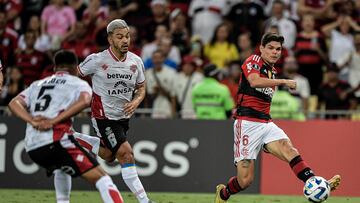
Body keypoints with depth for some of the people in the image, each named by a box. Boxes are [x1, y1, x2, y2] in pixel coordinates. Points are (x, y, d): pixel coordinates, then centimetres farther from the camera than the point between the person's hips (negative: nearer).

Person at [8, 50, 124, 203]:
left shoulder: (37, 85, 27)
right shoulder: (78, 83, 12)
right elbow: (84, 101, -12)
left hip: (32, 148, 6)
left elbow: (14, 103, 12)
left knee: (62, 167, 37)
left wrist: (33, 121, -1)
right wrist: (54, 121, -14)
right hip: (56, 141, -6)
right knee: (100, 176, -9)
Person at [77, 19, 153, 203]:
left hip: (123, 117, 7)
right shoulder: (97, 60, -18)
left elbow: (141, 88, 11)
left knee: (108, 157, 21)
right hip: (104, 117, -6)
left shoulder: (136, 61, -4)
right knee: (126, 154, -19)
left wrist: (136, 101, -10)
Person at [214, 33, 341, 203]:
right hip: (247, 123, -6)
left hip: (266, 123, 6)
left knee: (288, 149, -24)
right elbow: (254, 81, -25)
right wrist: (284, 82, -24)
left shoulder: (272, 71, 20)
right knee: (245, 180, -7)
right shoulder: (253, 61, -3)